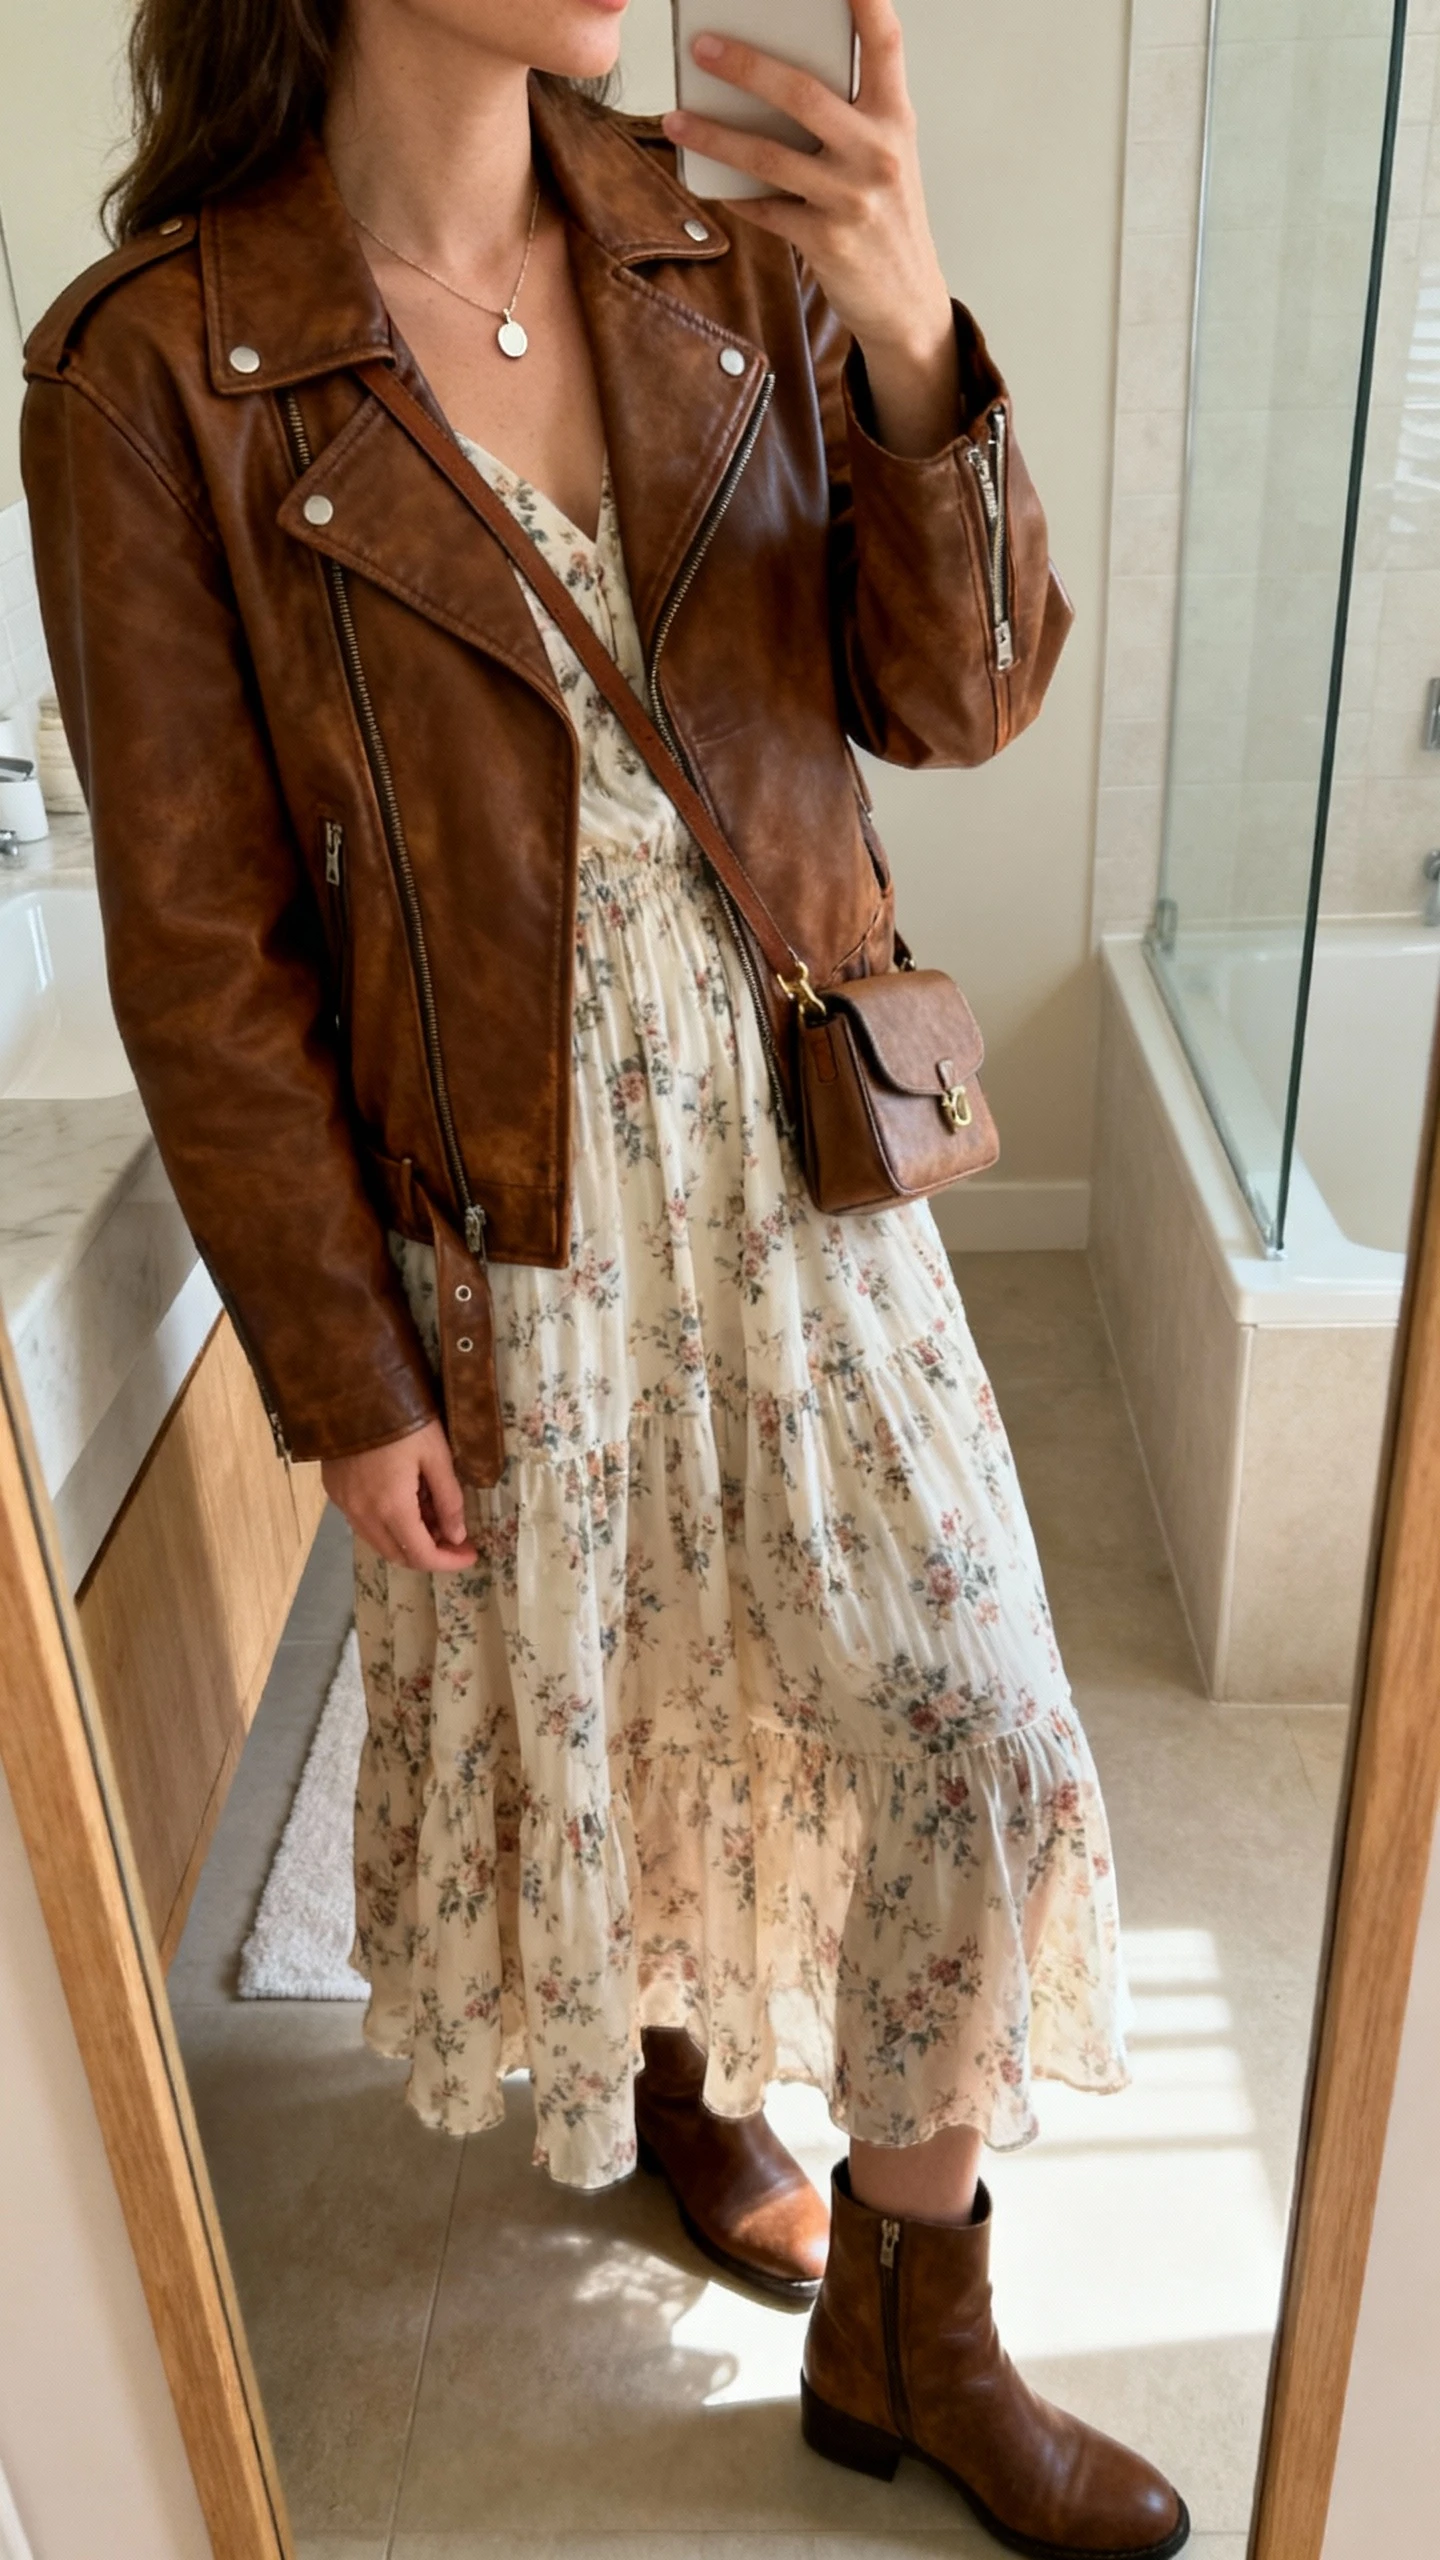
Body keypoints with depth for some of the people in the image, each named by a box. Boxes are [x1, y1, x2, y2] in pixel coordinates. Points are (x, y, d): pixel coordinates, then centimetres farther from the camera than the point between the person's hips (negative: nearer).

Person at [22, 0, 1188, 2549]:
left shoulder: (723, 247, 0)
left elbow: (954, 697, -2)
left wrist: (911, 342, -20)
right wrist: (343, 1379, -9)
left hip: (793, 1148, 4)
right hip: (491, 1231, -3)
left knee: (974, 1735, 6)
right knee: (572, 1714, 19)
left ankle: (903, 2329, 31)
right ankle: (659, 2072, 54)